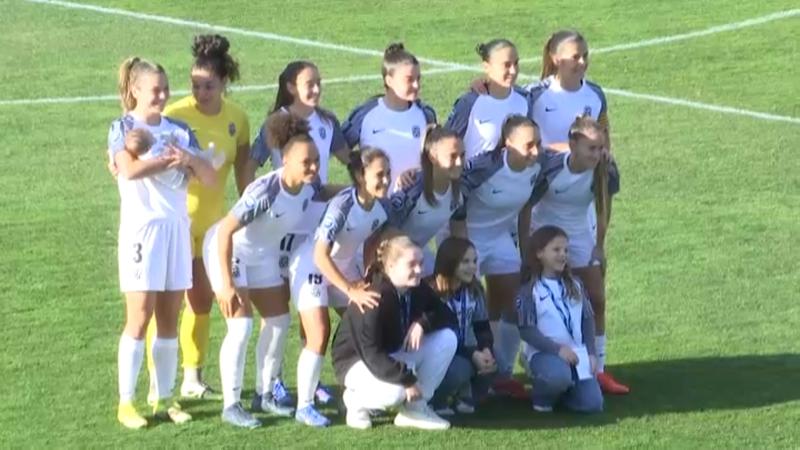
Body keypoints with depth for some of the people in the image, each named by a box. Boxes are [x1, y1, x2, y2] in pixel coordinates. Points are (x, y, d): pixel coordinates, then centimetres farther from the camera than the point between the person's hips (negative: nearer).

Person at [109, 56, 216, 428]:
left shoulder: (179, 129, 11)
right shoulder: (123, 127, -2)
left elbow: (210, 178, 6)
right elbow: (129, 170, -21)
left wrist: (189, 159, -13)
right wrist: (170, 160, -11)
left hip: (177, 228, 5)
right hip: (141, 227, -5)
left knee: (169, 320, 6)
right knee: (139, 318, -6)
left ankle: (164, 399, 12)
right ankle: (126, 403, 0)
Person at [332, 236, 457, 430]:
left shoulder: (418, 290, -7)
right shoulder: (372, 302, -29)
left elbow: (444, 315, -2)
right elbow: (372, 356, -32)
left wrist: (423, 323, -23)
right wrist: (408, 379, -34)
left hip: (393, 356, 8)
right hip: (357, 361, -8)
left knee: (447, 338, -11)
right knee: (394, 391, -39)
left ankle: (415, 408, -5)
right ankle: (356, 399, -2)